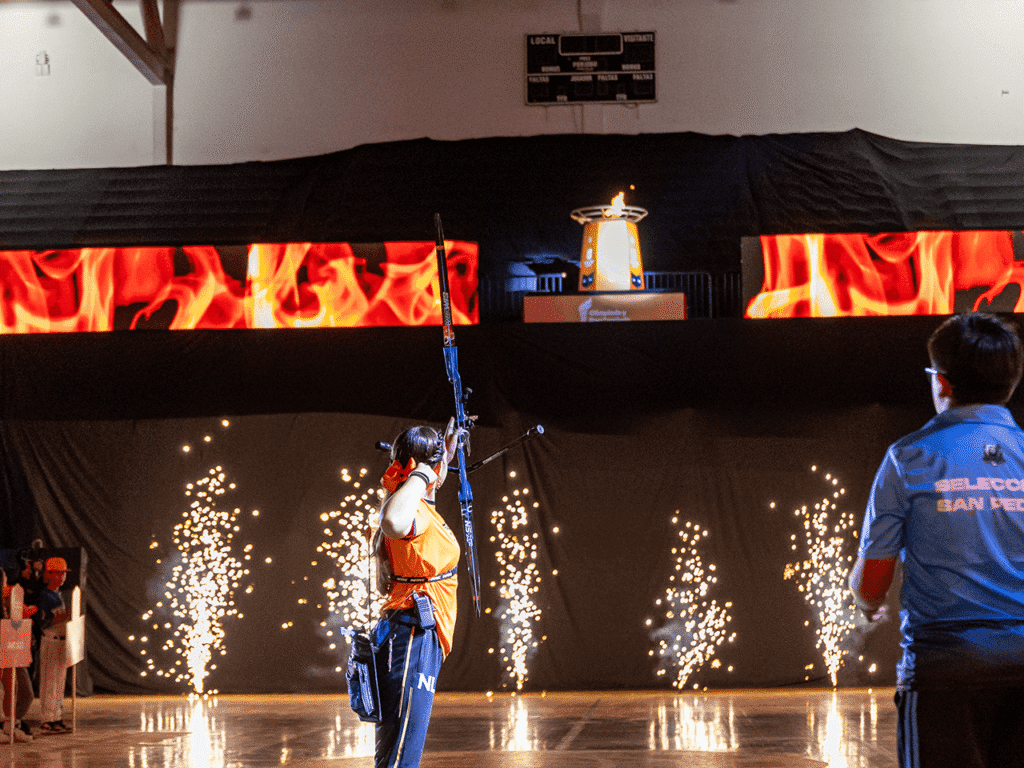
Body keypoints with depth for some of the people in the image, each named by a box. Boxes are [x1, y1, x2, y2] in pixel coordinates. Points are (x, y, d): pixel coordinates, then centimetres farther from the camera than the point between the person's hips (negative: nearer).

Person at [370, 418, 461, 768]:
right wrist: (421, 472, -28)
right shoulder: (417, 513, -15)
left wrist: (447, 450, 47)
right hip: (414, 635, -10)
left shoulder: (420, 507, 15)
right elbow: (393, 523, -41)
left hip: (418, 636, 10)